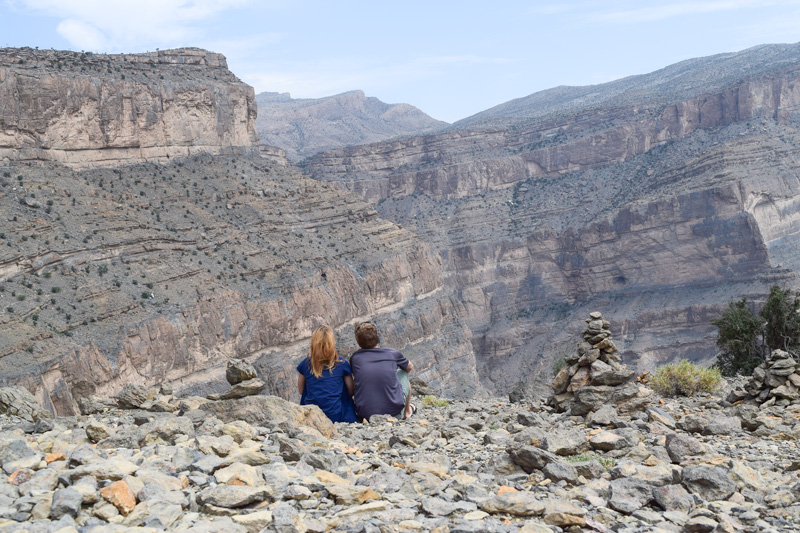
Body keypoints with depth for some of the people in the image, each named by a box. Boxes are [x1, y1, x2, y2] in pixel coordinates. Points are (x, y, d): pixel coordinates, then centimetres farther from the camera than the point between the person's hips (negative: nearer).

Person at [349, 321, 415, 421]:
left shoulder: (355, 358, -2)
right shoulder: (393, 354, -1)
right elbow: (410, 367, 22)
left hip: (366, 415, 0)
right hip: (394, 412, 0)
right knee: (403, 373, 25)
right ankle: (407, 411, 40)